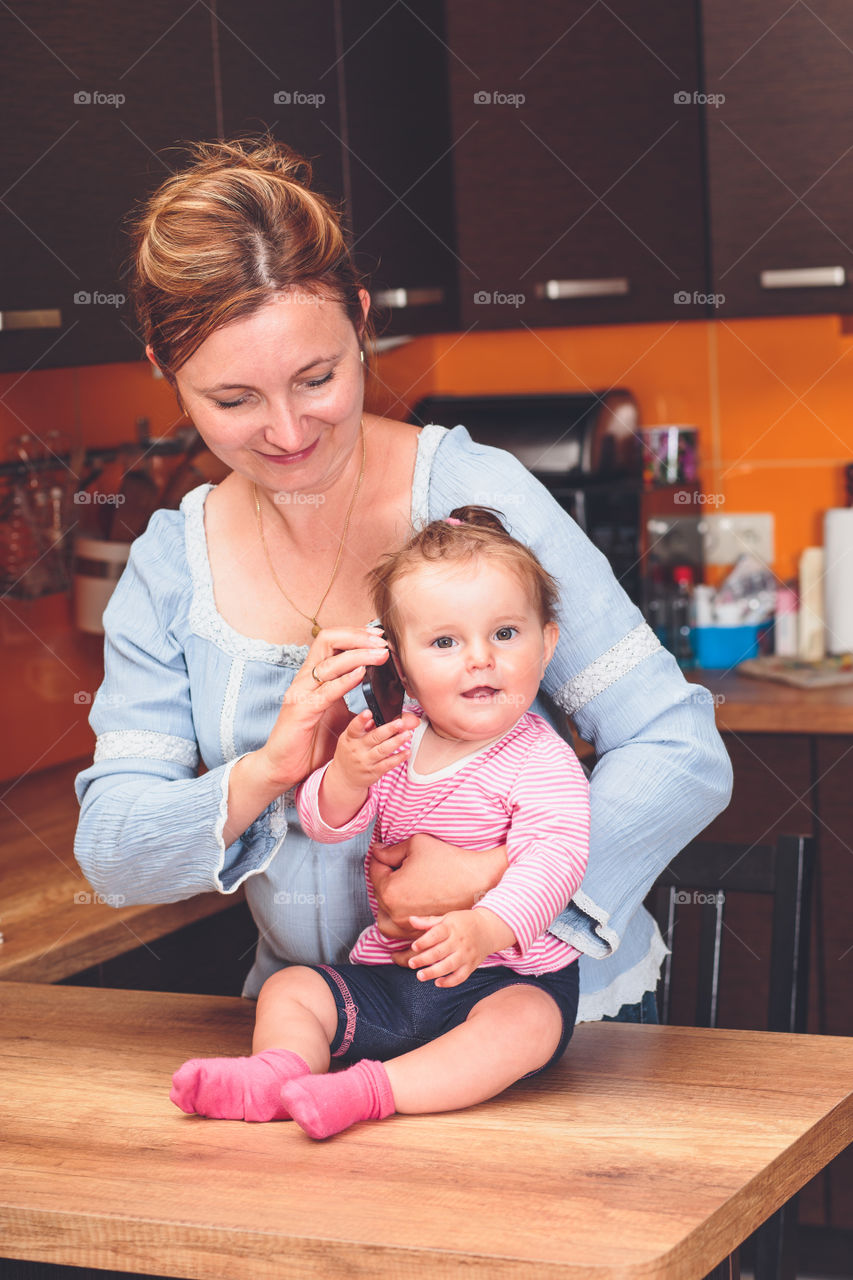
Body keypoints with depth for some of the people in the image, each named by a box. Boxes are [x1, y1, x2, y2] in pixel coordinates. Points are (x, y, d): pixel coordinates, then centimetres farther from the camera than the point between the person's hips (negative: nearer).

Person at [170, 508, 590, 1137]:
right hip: (389, 977, 6)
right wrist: (346, 776, -25)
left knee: (525, 1023, -34)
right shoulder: (395, 744, 5)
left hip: (512, 975, -5)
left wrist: (483, 928, -44)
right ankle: (278, 1071, -28)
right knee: (289, 989, -4)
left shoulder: (542, 762, -12)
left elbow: (552, 859, -26)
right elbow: (324, 823, 0)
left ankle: (373, 1088, -43)